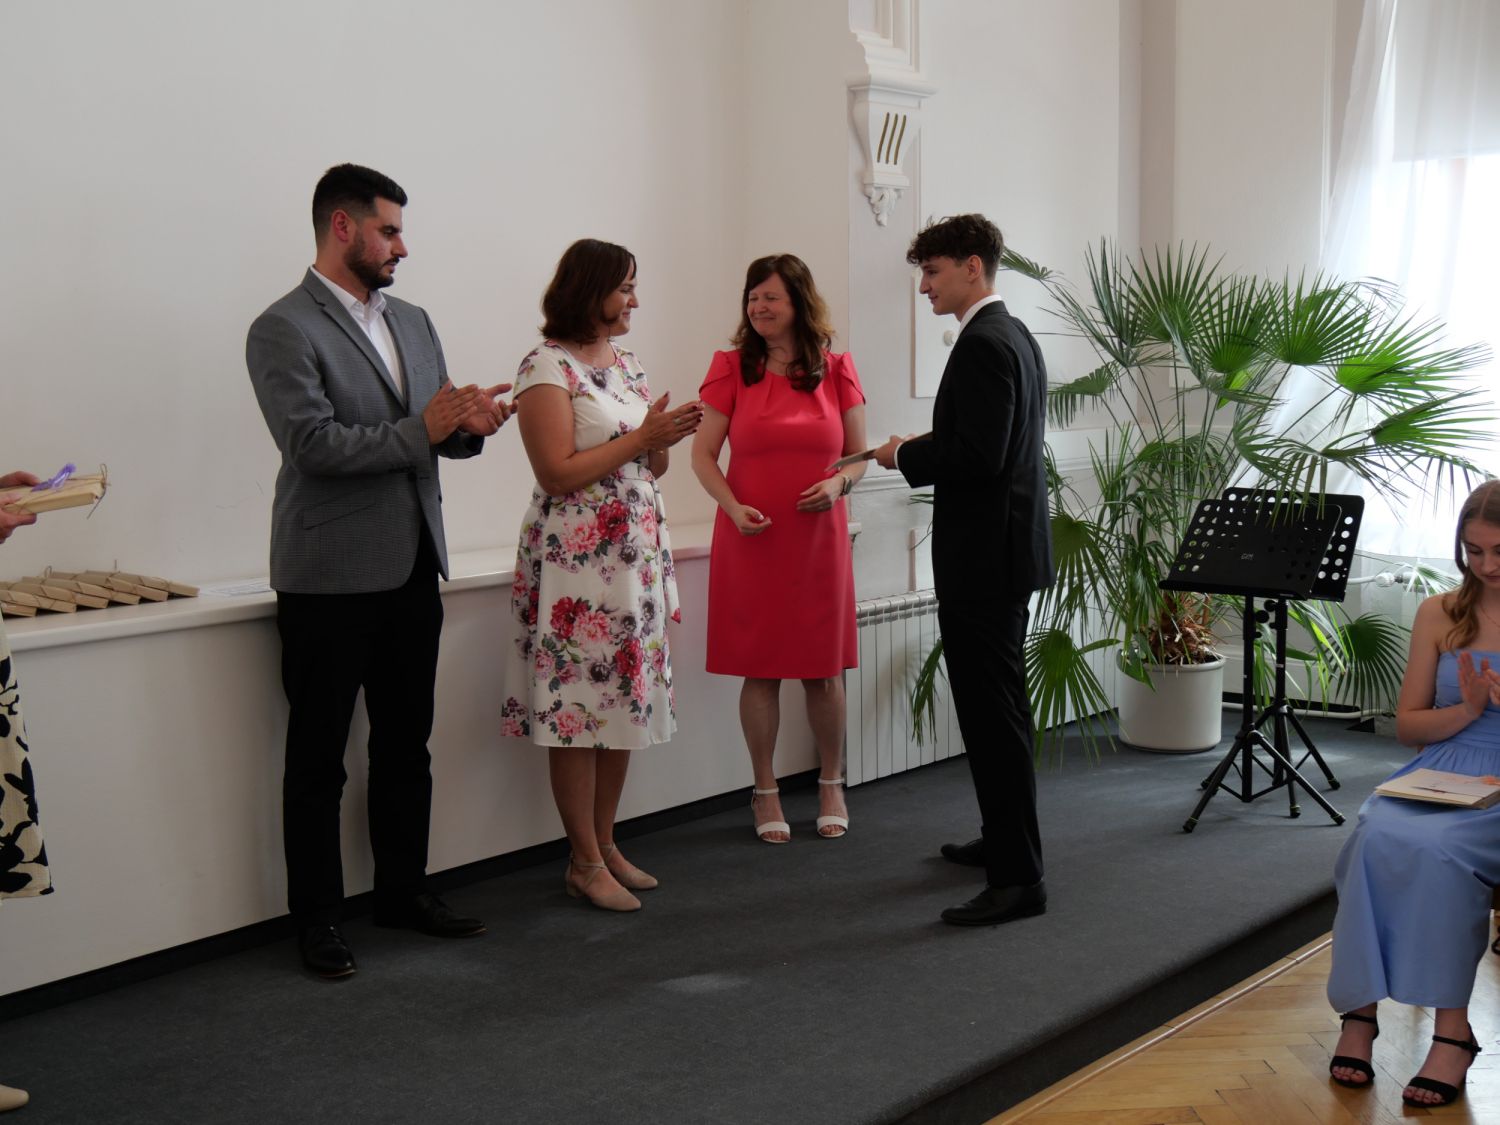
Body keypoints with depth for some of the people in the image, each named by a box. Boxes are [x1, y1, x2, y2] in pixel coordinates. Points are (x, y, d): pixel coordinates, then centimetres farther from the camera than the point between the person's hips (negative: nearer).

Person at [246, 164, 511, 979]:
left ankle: (403, 890, 29)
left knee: (406, 745, 15)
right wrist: (421, 430, -19)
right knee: (317, 759, 4)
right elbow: (314, 444, -20)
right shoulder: (284, 330, -10)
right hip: (331, 577, -7)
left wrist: (469, 424, -7)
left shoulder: (412, 323, 13)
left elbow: (438, 433, 16)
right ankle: (316, 920, 15)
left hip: (411, 567, 7)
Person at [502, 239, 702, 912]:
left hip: (637, 554, 8)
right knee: (577, 708, -3)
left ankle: (605, 844, 20)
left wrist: (665, 439, -2)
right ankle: (585, 862, 7)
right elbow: (557, 474, -16)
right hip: (575, 558, -8)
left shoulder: (626, 364, 15)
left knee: (625, 699, 10)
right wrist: (641, 438, -15)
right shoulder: (547, 366, -9)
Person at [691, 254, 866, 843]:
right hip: (751, 540, -1)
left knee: (824, 671, 8)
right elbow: (703, 454, 0)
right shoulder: (731, 368, 0)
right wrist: (734, 507, -16)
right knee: (760, 669, 5)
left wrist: (839, 483, -13)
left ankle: (831, 785, 26)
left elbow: (860, 455, 8)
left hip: (819, 540, 1)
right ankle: (766, 793, 19)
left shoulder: (837, 370, 4)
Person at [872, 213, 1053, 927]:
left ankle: (1018, 878, -2)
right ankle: (1005, 839, 35)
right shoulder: (1015, 336, 16)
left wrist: (907, 455, -11)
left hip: (983, 556, -11)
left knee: (992, 714, -7)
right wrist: (922, 450, 12)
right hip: (1008, 547, 11)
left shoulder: (982, 345, -17)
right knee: (1000, 708, 21)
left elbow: (978, 455, -26)